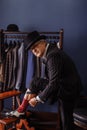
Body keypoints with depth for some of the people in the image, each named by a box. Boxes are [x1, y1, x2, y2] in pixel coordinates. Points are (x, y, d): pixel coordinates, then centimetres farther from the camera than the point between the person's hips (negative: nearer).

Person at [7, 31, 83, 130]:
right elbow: (50, 79, 9)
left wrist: (38, 99, -15)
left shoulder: (53, 55, -21)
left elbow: (53, 83, -25)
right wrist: (32, 92, 4)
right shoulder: (49, 52, 7)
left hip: (67, 90, -8)